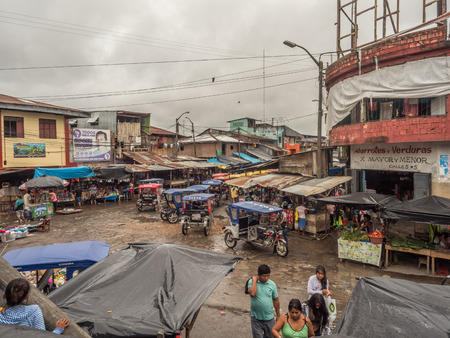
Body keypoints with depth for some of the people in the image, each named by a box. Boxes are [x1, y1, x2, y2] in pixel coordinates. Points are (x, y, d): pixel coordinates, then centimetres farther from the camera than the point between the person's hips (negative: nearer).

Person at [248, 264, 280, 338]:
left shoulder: (272, 284, -6)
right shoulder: (252, 282, -12)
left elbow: (276, 300, 4)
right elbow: (252, 293, -31)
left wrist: (278, 315, 10)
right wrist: (254, 280, -23)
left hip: (269, 318, 2)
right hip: (256, 318, -2)